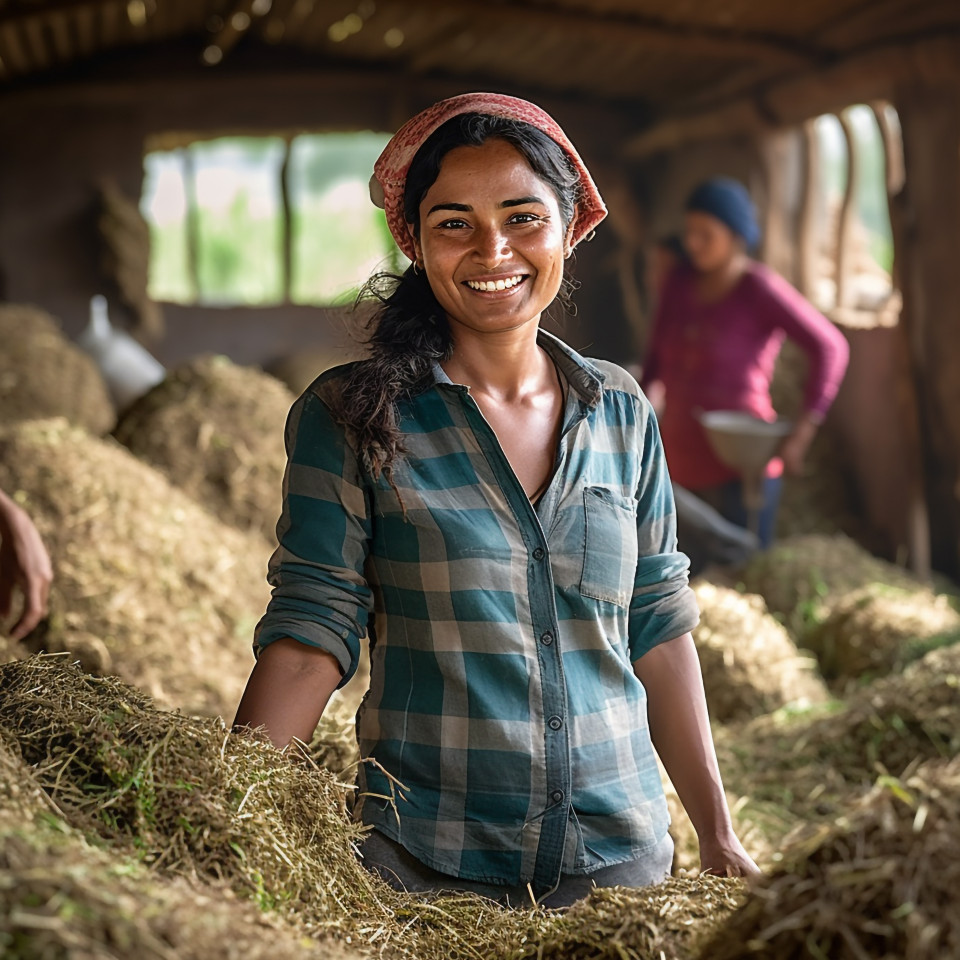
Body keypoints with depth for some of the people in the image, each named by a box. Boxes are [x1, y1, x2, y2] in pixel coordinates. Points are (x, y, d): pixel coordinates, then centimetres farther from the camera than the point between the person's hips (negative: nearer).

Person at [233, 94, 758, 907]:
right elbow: (309, 635, -11)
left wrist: (718, 836, 7)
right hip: (423, 863, -3)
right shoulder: (352, 417, -8)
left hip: (621, 853, 3)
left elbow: (659, 631, 6)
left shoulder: (621, 414, 2)